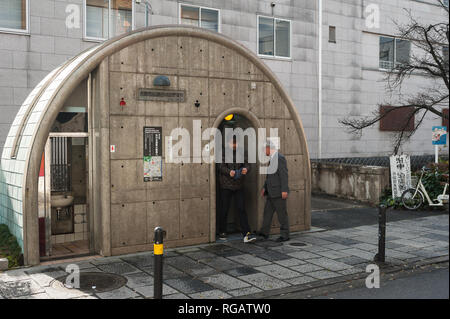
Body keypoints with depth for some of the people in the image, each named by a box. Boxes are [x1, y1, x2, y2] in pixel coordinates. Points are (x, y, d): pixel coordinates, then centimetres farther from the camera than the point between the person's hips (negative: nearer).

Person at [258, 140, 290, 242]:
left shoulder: (280, 157, -16)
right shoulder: (273, 158, 15)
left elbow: (284, 175, -20)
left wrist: (284, 190, -23)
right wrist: (265, 188, 16)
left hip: (279, 192, -9)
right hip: (272, 193, 10)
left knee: (282, 213, -1)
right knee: (267, 212, 9)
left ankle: (285, 235, 8)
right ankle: (264, 233, 15)